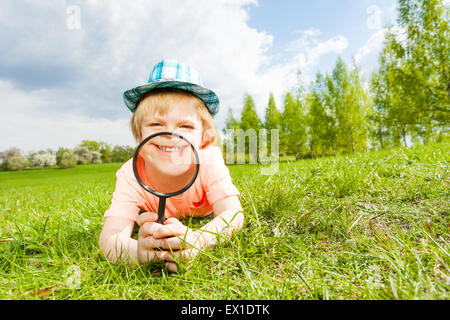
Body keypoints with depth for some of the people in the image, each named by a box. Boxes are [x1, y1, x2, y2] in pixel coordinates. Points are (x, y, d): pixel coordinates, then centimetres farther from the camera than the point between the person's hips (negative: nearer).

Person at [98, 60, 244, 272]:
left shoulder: (209, 161, -40)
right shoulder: (131, 175, -39)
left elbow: (233, 214, -44)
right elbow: (109, 238, -45)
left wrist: (197, 239, -66)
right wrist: (138, 250, -71)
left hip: (204, 214, 1)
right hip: (155, 217, 0)